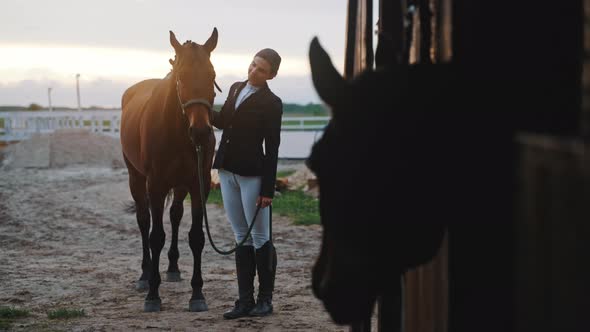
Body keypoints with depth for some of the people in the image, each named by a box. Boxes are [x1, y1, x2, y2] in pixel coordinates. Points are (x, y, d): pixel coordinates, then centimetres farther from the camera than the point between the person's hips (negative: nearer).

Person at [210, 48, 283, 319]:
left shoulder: (271, 103, -10)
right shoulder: (236, 89, 10)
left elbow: (272, 148, -12)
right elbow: (222, 121, 23)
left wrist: (267, 189, -15)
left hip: (252, 174, -7)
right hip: (227, 172, 7)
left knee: (260, 238, 2)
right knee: (241, 237, 10)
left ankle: (265, 299, 12)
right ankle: (245, 300, 14)